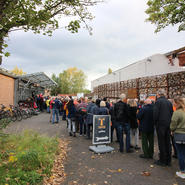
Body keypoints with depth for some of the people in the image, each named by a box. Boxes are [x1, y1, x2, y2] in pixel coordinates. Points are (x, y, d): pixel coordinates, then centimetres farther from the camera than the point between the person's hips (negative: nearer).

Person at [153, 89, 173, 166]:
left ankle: (162, 161, 10)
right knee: (168, 142, 13)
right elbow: (172, 113, 11)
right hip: (168, 125, 6)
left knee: (161, 143, 2)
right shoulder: (169, 102, 8)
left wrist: (155, 122, 0)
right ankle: (168, 160, 22)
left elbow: (155, 114, -15)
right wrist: (169, 122, 18)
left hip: (161, 125, -6)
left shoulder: (158, 102, -11)